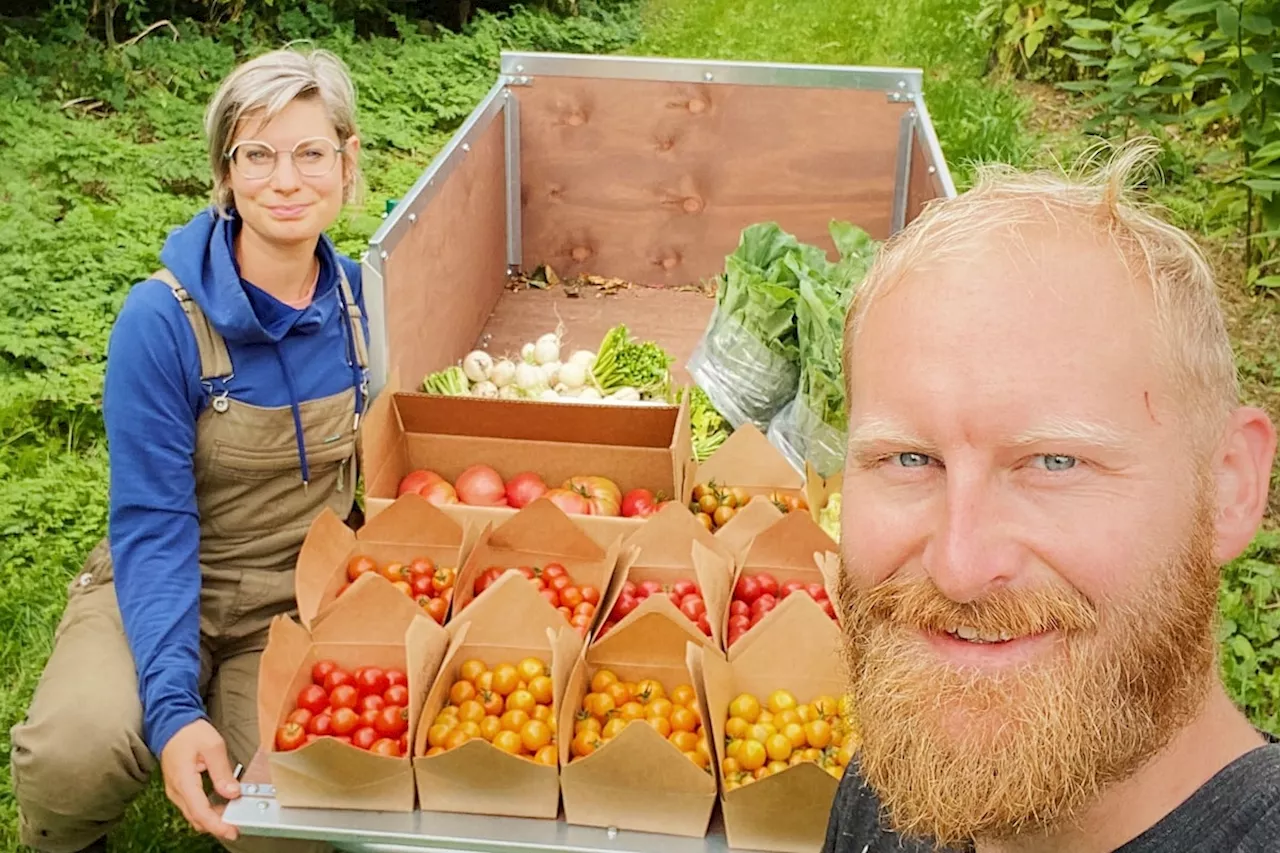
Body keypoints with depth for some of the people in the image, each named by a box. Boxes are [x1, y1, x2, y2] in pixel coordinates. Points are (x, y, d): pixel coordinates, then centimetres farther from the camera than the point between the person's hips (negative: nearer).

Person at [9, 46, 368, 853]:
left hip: (301, 601, 3)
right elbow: (153, 527, -19)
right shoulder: (162, 319, -19)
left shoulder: (361, 300, -6)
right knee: (77, 752, -32)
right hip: (164, 590, -2)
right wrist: (172, 706, -31)